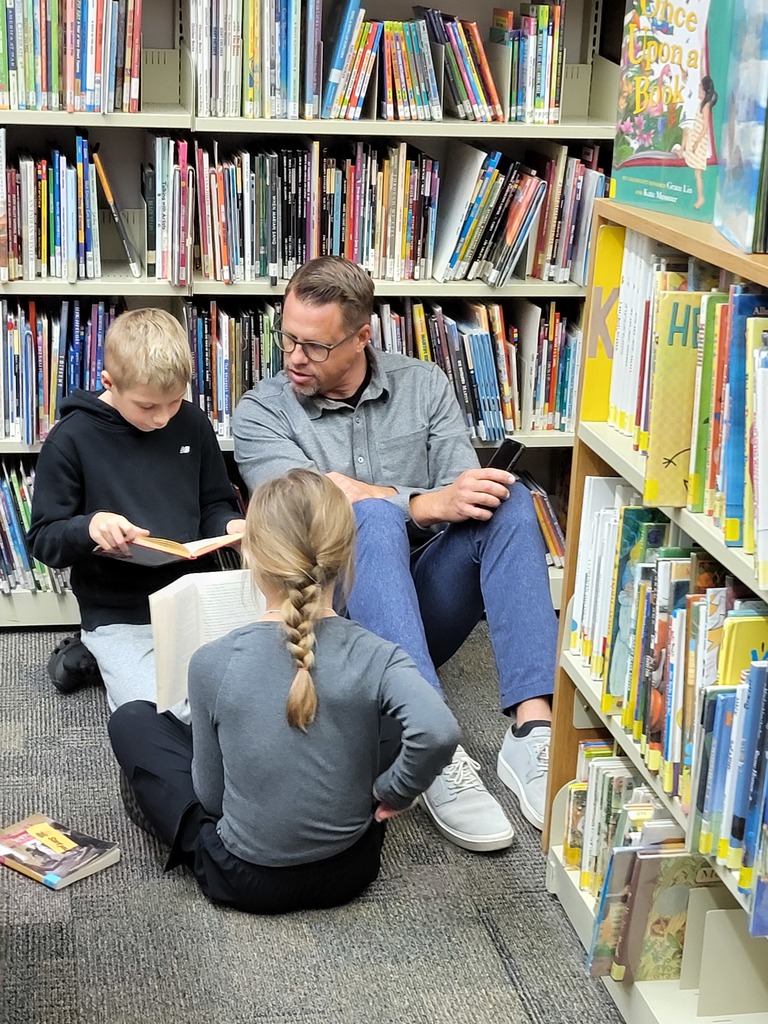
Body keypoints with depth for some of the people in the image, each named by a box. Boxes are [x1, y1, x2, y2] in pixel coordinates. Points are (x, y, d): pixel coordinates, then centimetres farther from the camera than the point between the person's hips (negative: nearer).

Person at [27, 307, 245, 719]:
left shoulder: (193, 424, 2)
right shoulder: (71, 440, -9)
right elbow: (43, 540, -6)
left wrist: (231, 525, -10)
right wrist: (88, 527, -27)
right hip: (118, 615, -4)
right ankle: (95, 655, 10)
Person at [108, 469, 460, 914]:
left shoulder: (214, 662, -18)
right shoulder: (374, 656, -18)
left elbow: (211, 794, -10)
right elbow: (438, 732, -36)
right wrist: (393, 792, -15)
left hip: (244, 882, -1)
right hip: (349, 872, 1)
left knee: (132, 721, 15)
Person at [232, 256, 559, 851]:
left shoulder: (424, 386, 8)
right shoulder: (262, 413, 1)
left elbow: (466, 497, -5)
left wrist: (352, 489, -21)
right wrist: (424, 504, -29)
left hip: (425, 610, 3)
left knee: (507, 501, -24)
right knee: (373, 517, -34)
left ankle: (533, 732, -36)